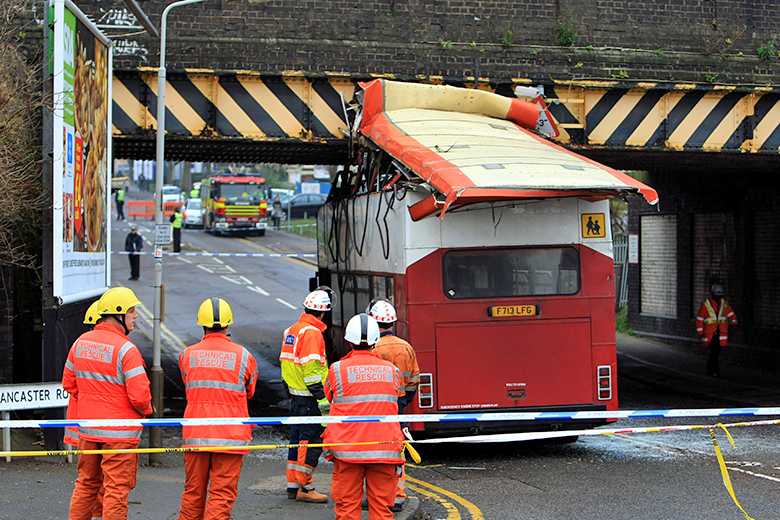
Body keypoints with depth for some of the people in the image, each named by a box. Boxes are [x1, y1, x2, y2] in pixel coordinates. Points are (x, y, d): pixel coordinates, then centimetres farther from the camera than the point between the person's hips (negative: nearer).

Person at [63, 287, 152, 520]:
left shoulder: (81, 343, 4)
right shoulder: (126, 349, -18)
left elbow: (69, 383, 13)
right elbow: (139, 394, -21)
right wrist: (145, 409, -1)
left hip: (87, 429, 7)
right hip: (119, 432, -7)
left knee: (86, 484, 17)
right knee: (116, 488, 0)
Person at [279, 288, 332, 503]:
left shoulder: (291, 331, 13)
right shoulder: (312, 332, -16)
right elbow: (311, 368, -21)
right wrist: (323, 399, -19)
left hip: (295, 395, 9)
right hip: (309, 398, -9)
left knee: (298, 439, 14)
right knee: (311, 440, -3)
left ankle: (293, 485, 19)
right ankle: (304, 487, 0)